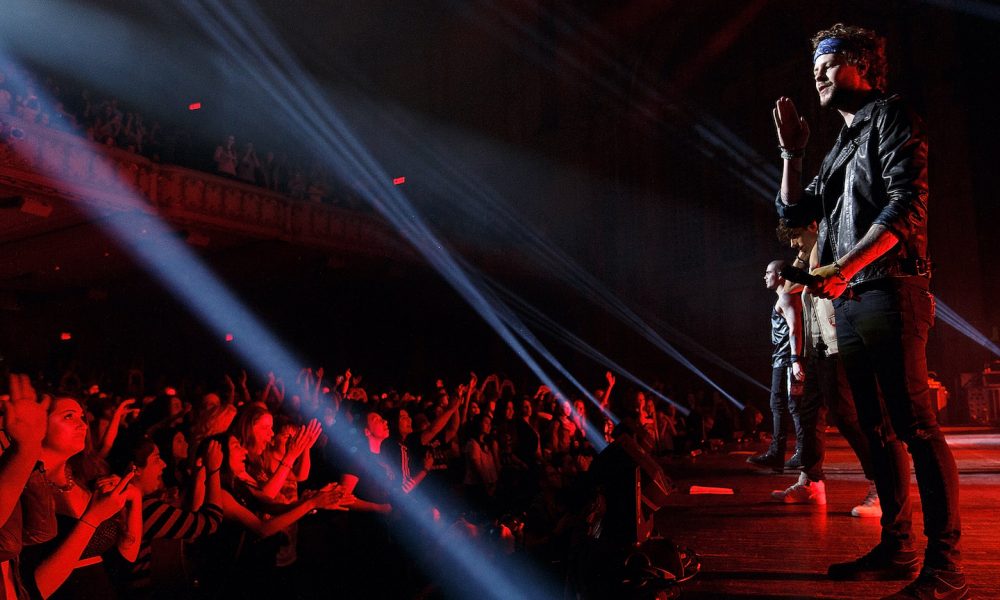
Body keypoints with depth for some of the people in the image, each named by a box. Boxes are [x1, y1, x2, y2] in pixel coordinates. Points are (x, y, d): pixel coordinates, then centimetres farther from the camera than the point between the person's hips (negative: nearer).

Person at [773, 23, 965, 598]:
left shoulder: (891, 116, 1)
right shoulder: (842, 144, 25)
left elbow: (907, 205, -13)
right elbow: (795, 209, 27)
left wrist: (846, 266, -21)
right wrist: (793, 150, 18)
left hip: (889, 292, -9)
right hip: (849, 302, 9)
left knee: (914, 424, -12)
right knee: (877, 427, 9)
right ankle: (896, 548, 16)